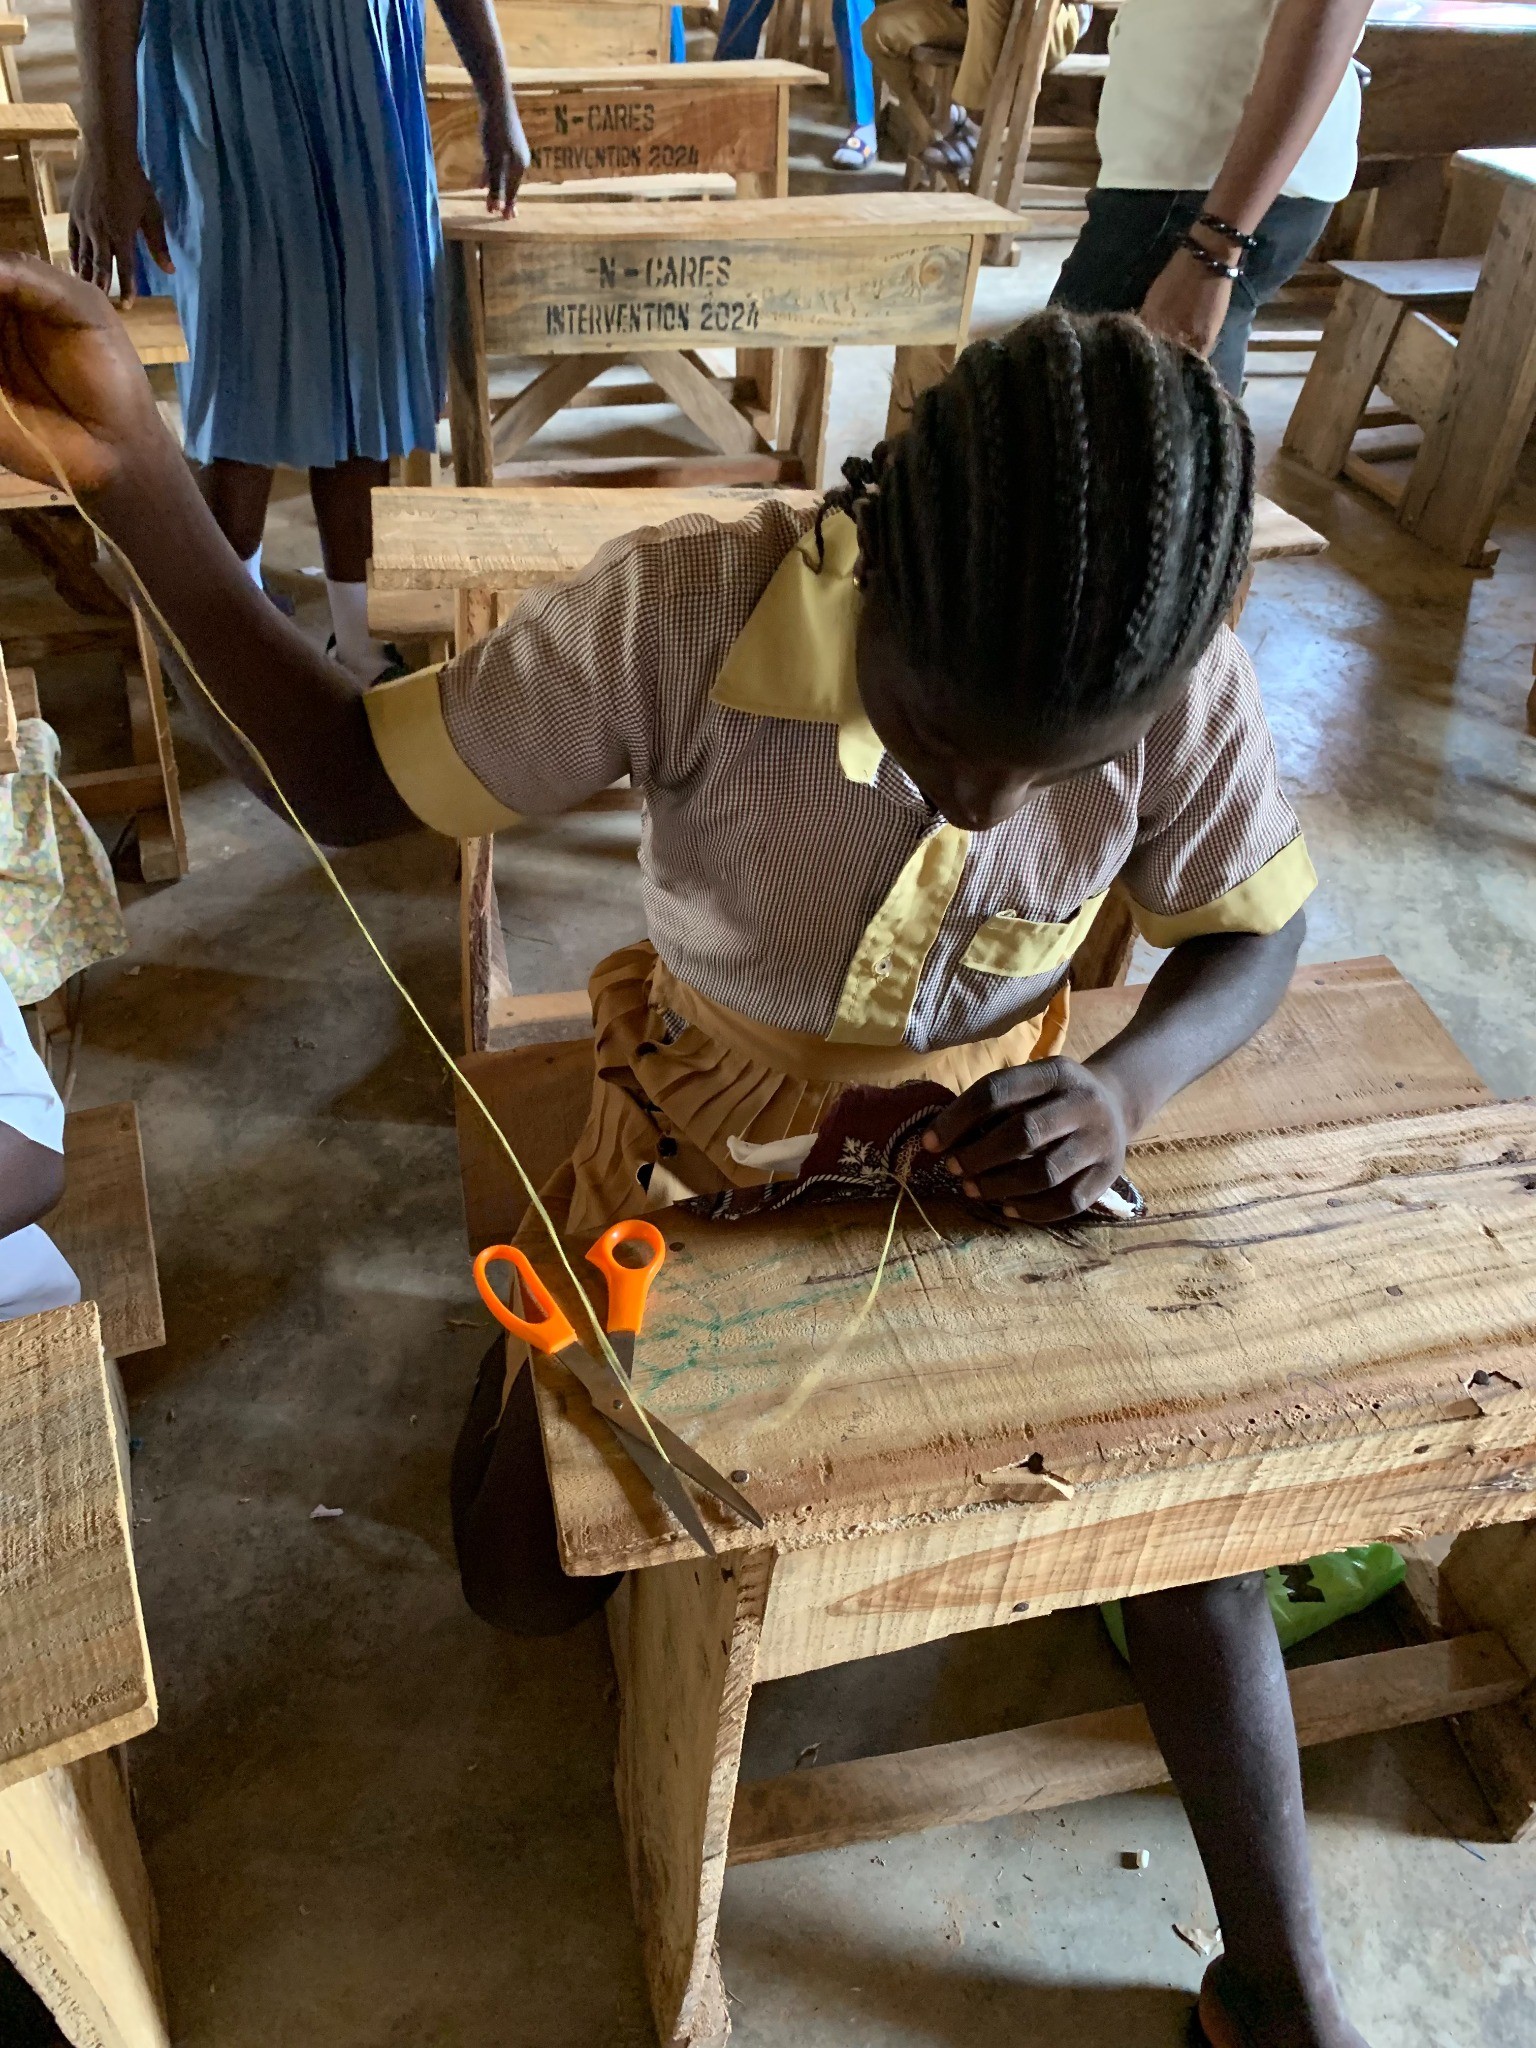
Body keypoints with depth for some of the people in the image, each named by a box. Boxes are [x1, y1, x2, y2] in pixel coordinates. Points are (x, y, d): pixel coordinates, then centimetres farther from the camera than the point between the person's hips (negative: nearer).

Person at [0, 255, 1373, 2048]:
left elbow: (1256, 933, -5)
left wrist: (1123, 1084, -27)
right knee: (526, 1580, 2)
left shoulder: (1182, 685, -23)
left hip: (998, 1136, 2)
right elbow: (341, 777, -21)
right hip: (710, 1127, -1)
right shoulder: (689, 610, -29)